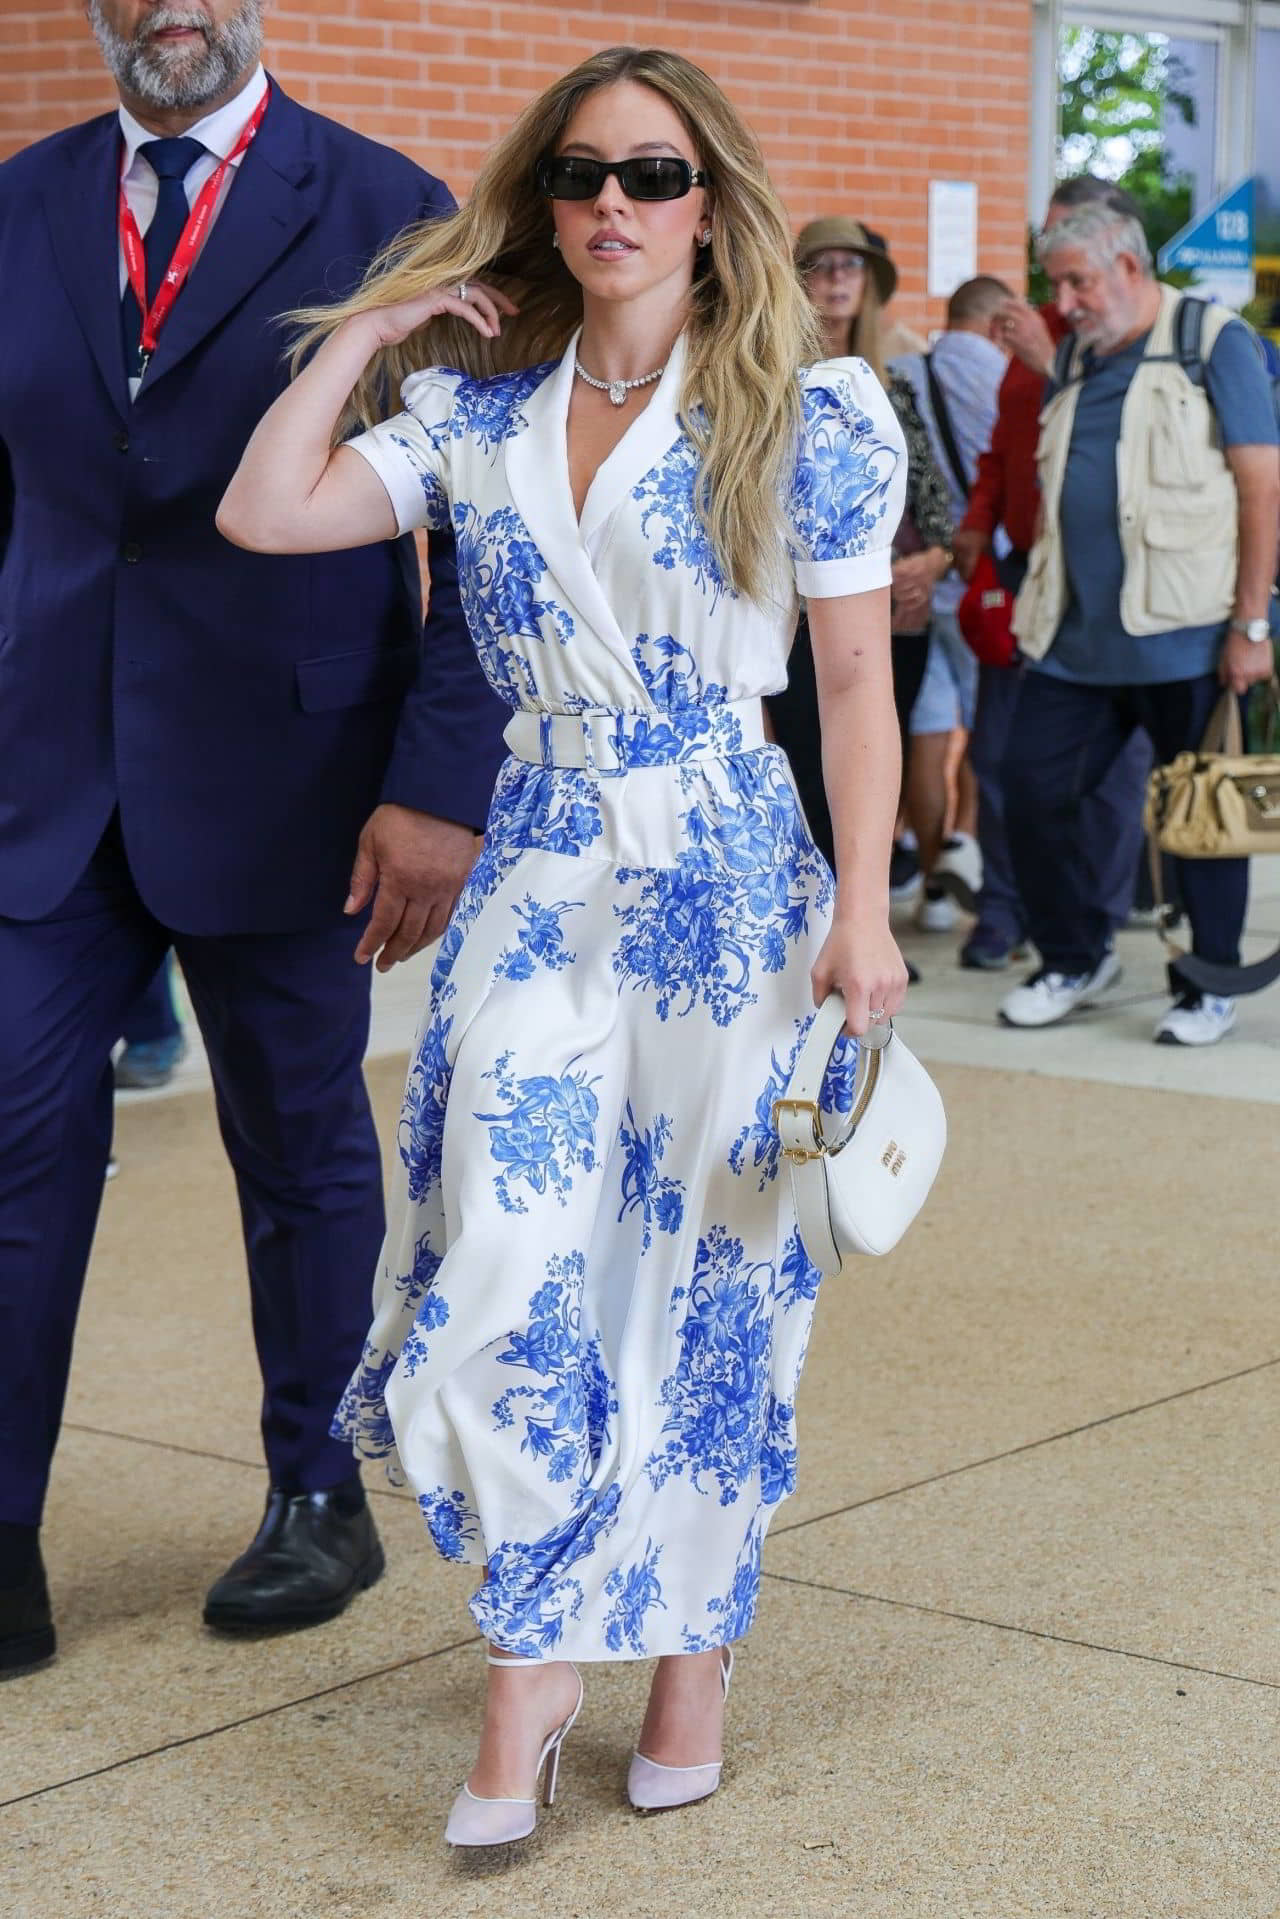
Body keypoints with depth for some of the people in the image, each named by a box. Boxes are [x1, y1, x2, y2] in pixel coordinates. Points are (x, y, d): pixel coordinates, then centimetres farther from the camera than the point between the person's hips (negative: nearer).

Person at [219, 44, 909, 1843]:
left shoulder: (807, 414, -2)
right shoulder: (481, 412, 6)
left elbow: (856, 679, -2)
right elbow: (265, 512, -1)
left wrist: (863, 913, -6)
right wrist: (367, 331, 3)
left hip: (728, 886, -2)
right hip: (539, 880, 2)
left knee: (700, 1280, 5)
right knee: (503, 1277, -6)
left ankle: (692, 1642, 24)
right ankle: (534, 1662, 11)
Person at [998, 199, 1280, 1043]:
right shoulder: (1076, 364, 17)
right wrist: (1042, 606, 14)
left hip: (1184, 635, -6)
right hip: (1077, 637, 6)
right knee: (1032, 790, 4)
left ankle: (1212, 986, 16)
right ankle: (1073, 958, 21)